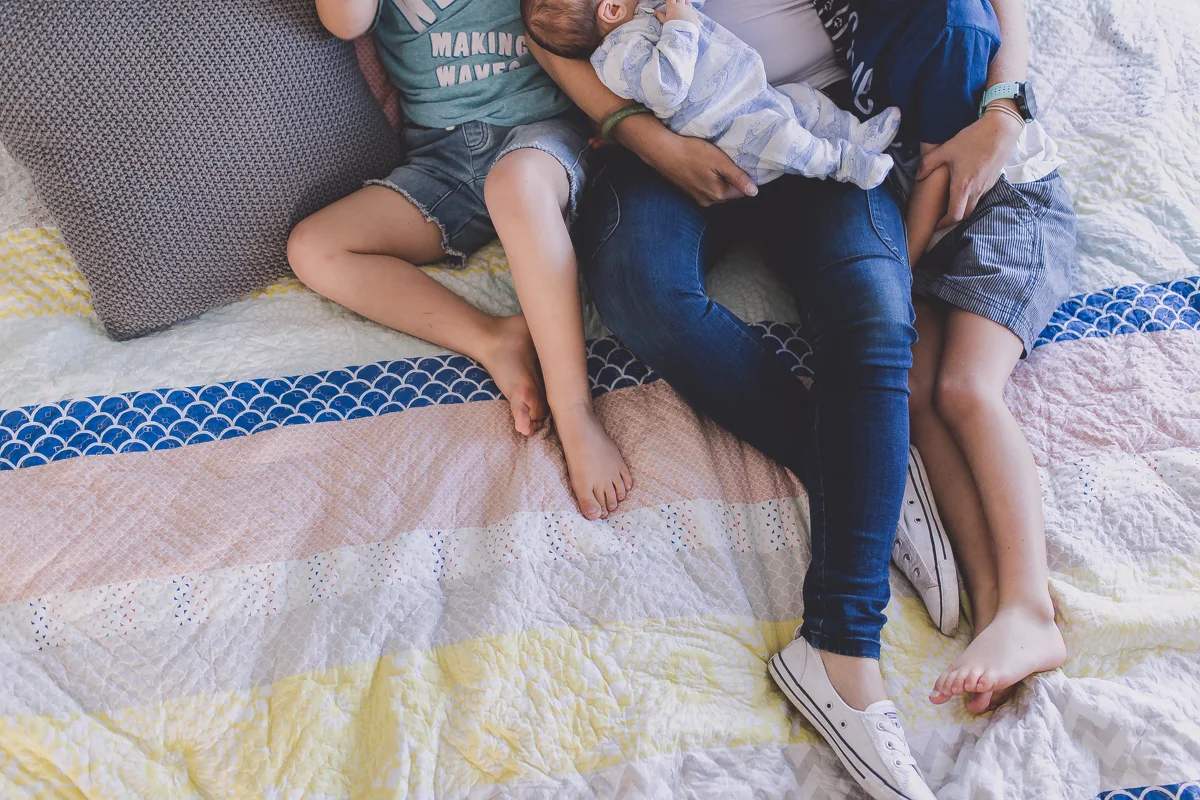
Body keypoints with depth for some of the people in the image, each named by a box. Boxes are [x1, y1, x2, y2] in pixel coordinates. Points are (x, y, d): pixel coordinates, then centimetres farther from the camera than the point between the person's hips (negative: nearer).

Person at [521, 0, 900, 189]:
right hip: (729, 132, -11)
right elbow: (668, 88, -36)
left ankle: (858, 133, 33)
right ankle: (844, 161, -14)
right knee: (779, 137, -31)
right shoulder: (623, 53, -23)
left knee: (806, 100, 18)